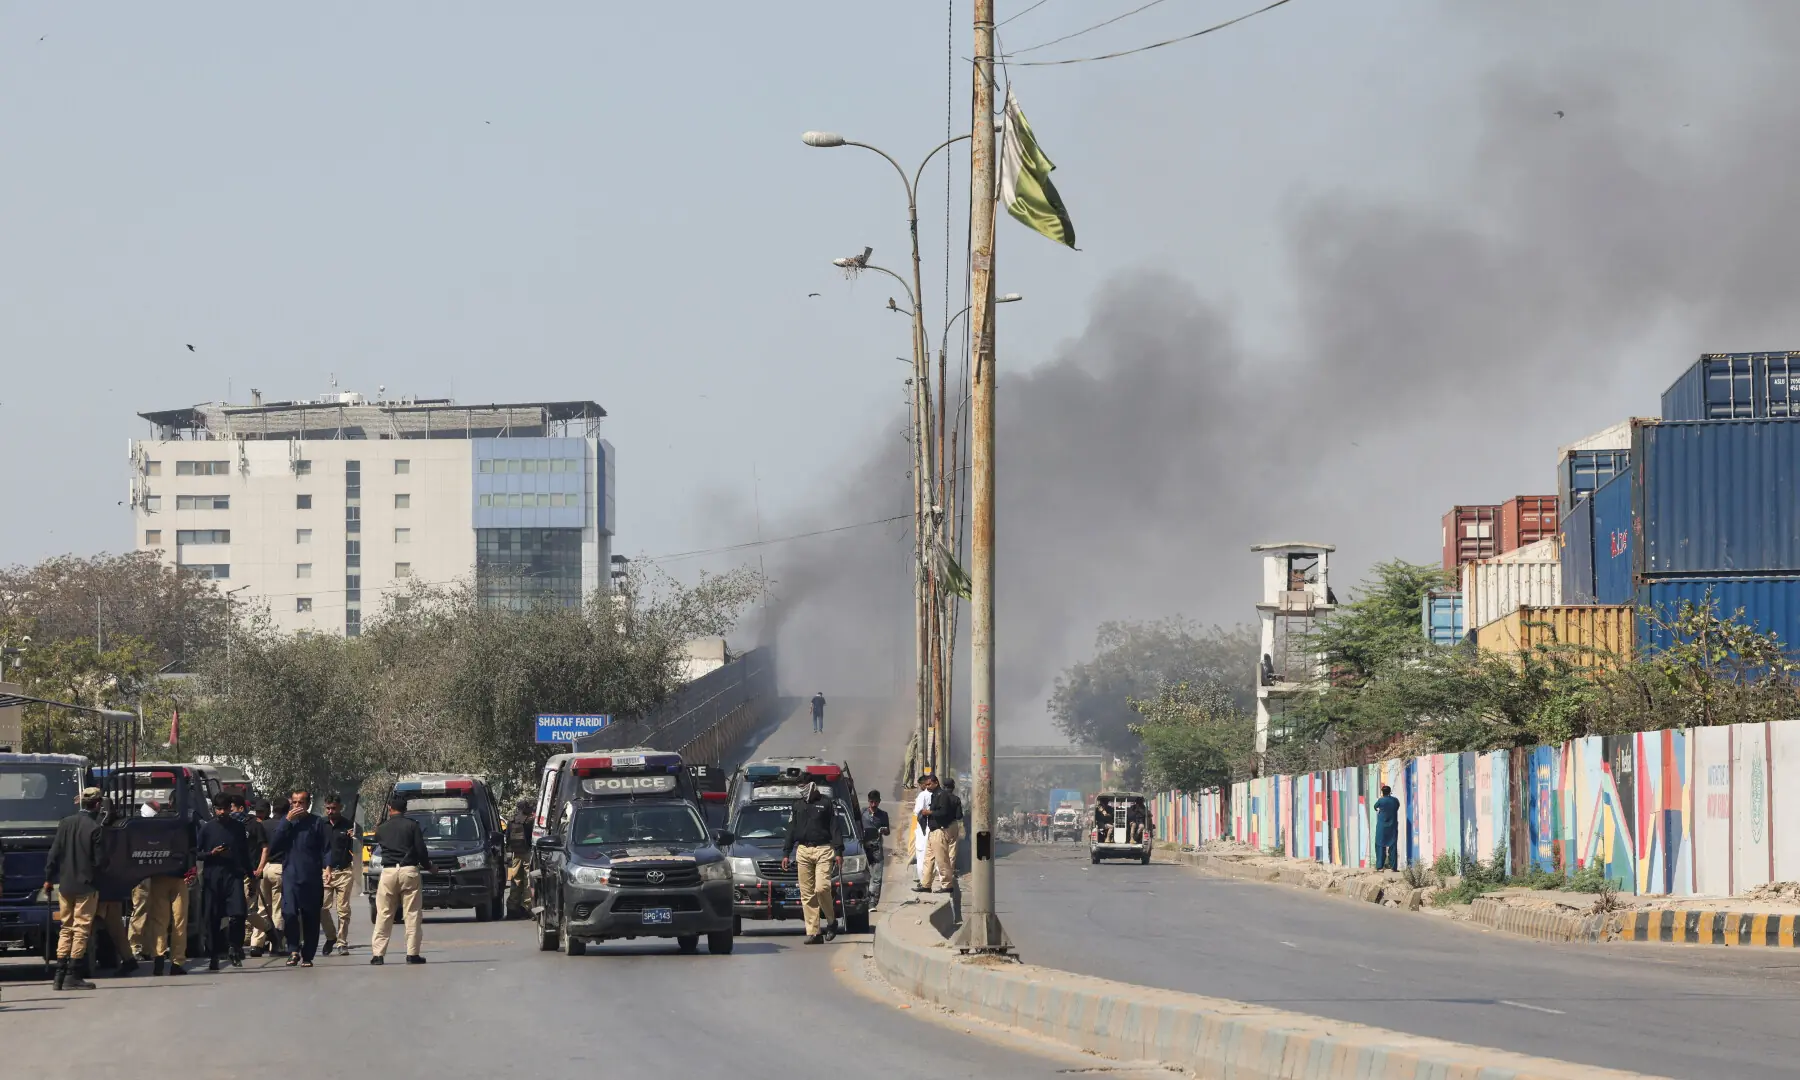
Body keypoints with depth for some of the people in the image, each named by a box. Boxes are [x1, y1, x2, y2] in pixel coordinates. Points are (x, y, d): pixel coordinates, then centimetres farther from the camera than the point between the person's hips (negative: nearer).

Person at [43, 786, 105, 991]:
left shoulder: (65, 823, 3)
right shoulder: (95, 828, -13)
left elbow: (54, 854, 5)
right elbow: (99, 860, -11)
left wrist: (49, 879, 13)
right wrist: (100, 884, 4)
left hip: (64, 885, 5)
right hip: (86, 885, -5)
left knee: (66, 929, 13)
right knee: (81, 929, -2)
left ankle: (60, 975, 10)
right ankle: (73, 976, -5)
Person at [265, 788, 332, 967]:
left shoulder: (317, 823, 4)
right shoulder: (284, 823, 12)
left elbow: (327, 848, 2)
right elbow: (273, 846, 0)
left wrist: (327, 867, -15)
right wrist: (287, 821, -5)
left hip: (312, 878, -1)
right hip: (290, 876, 1)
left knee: (311, 919, 3)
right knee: (289, 914, -17)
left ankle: (307, 956, 13)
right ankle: (294, 950, -2)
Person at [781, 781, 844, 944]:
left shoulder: (827, 804, 6)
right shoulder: (798, 806, 19)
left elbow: (836, 829, 2)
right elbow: (791, 831, 22)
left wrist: (838, 852, -7)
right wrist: (786, 853, 15)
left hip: (823, 851, -4)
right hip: (803, 851, 4)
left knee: (822, 888, -17)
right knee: (807, 894, -2)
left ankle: (831, 920, 6)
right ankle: (813, 932, -1)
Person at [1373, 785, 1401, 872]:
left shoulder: (1381, 800, -10)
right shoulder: (1395, 801, -1)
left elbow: (1375, 807, 9)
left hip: (1382, 826, -3)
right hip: (1393, 826, 3)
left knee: (1380, 846, 3)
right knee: (1393, 846, 6)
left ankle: (1380, 866, -2)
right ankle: (1393, 866, 4)